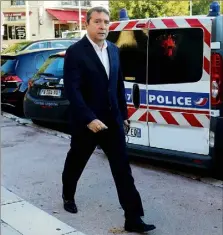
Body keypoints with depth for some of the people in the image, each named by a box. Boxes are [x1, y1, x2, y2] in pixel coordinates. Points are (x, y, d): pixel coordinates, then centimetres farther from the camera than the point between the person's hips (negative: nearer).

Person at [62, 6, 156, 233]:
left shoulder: (113, 49, 7)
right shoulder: (75, 52, -13)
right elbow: (72, 90, -19)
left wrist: (123, 114, 14)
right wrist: (89, 119, -25)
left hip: (112, 120, 5)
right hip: (86, 122, -4)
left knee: (123, 169, 0)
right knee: (76, 162, 16)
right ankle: (68, 196, 44)